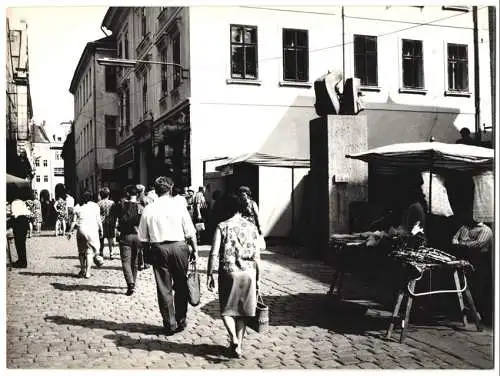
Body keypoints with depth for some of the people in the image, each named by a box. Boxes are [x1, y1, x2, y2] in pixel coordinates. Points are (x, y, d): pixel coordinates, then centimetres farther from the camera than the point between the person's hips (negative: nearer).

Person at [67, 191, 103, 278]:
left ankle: (82, 270, 20)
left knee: (81, 252, 14)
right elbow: (98, 220, 2)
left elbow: (74, 221, 5)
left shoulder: (77, 207, 6)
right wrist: (101, 230, 10)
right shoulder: (95, 206, 3)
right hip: (92, 230, -1)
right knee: (90, 251, 3)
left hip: (81, 230, 1)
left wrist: (70, 232, 13)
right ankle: (87, 272, -2)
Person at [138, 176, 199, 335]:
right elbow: (190, 232, -5)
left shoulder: (148, 209, 0)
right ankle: (181, 321, 22)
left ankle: (170, 325, 14)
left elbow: (143, 238, 1)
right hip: (179, 247, -1)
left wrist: (150, 249, 16)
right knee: (181, 286, 14)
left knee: (164, 289, 8)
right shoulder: (178, 205, -3)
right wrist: (195, 249, 5)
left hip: (158, 250, 1)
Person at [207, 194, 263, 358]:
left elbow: (214, 253, -8)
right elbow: (257, 256, 3)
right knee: (243, 310, 15)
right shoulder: (252, 227, 4)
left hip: (228, 272, -2)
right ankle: (239, 344, 18)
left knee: (227, 309, 10)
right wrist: (257, 278, 10)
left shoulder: (222, 226, -3)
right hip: (248, 272, 2)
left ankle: (234, 339, -10)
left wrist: (209, 274, 0)